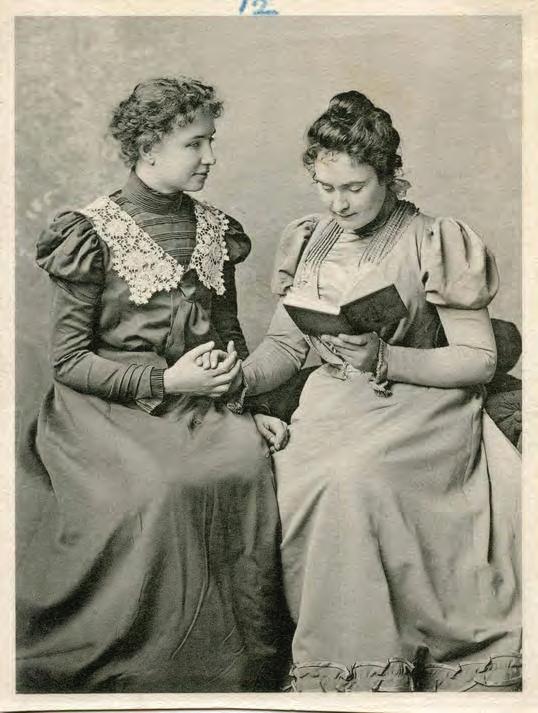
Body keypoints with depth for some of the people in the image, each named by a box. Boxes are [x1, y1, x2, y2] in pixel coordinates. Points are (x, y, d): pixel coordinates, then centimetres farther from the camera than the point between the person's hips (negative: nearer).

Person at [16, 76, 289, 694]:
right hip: (108, 411, -4)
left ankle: (243, 670, -9)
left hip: (199, 407, 4)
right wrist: (166, 380, -16)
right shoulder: (93, 234, -4)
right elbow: (68, 360, -6)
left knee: (247, 461, -24)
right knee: (163, 486, -31)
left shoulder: (215, 230, 11)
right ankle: (149, 672, -10)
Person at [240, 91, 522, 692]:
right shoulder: (309, 240, 11)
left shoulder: (434, 244, -4)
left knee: (351, 479, -32)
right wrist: (242, 378, -8)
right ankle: (335, 662, -10)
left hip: (418, 405, -4)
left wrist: (385, 360, -18)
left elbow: (479, 359, -6)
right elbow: (286, 341, 13)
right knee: (289, 478, -25)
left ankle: (365, 666, -16)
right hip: (333, 401, 5)